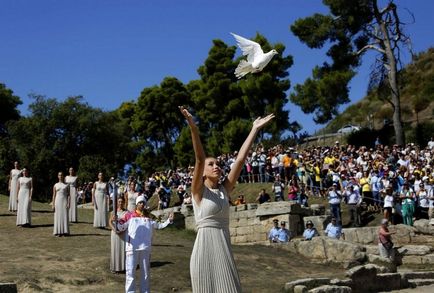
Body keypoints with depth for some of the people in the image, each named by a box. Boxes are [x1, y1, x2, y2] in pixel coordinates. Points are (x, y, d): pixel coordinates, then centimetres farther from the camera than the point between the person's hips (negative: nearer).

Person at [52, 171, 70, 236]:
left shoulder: (67, 185, 7)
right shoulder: (55, 185, 9)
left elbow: (68, 195, 2)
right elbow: (54, 195, 7)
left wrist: (68, 203, -9)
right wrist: (53, 205, -1)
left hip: (64, 201, -1)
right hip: (57, 201, 1)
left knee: (65, 216, -2)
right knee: (58, 216, 0)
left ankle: (65, 232, 2)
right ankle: (58, 232, 3)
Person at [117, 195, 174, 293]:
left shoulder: (149, 217, 12)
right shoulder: (129, 215, 4)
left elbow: (159, 226, 15)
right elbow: (121, 227, 0)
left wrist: (169, 220, 3)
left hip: (146, 249, 3)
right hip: (132, 248, -3)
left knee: (146, 273, 13)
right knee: (130, 272, -3)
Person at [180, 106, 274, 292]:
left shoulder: (224, 189, 10)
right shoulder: (198, 191, -2)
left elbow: (240, 159, 6)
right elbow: (199, 159, -16)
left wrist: (255, 129, 3)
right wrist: (193, 128, -30)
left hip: (225, 248, 5)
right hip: (205, 248, -5)